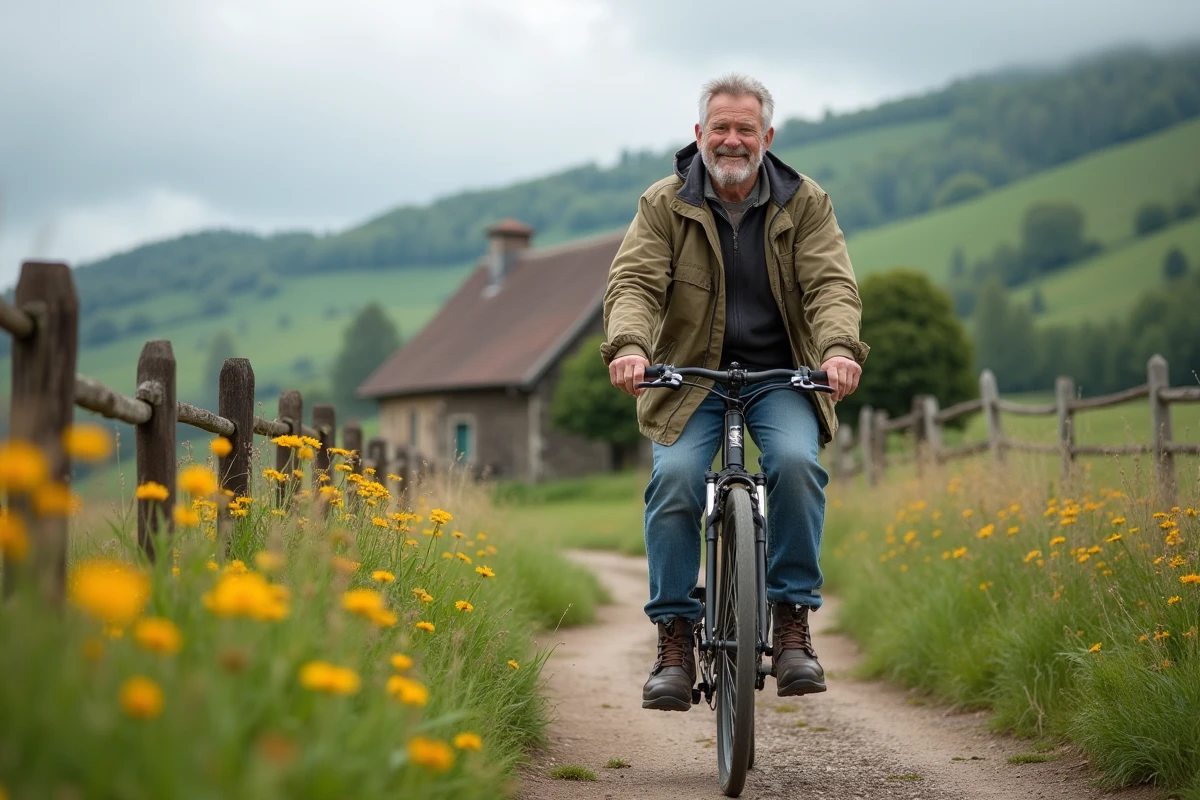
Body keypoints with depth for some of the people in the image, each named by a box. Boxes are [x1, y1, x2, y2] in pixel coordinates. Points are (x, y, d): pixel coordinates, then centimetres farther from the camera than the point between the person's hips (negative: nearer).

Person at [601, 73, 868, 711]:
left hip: (781, 377, 0)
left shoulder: (805, 205, 3)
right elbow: (634, 281, -9)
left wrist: (839, 348, -29)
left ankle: (792, 622, -16)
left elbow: (832, 283, -8)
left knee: (796, 461, -28)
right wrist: (628, 345, -31)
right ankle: (675, 636, -14)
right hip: (690, 375, 0)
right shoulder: (664, 205, 2)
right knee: (675, 475, -25)